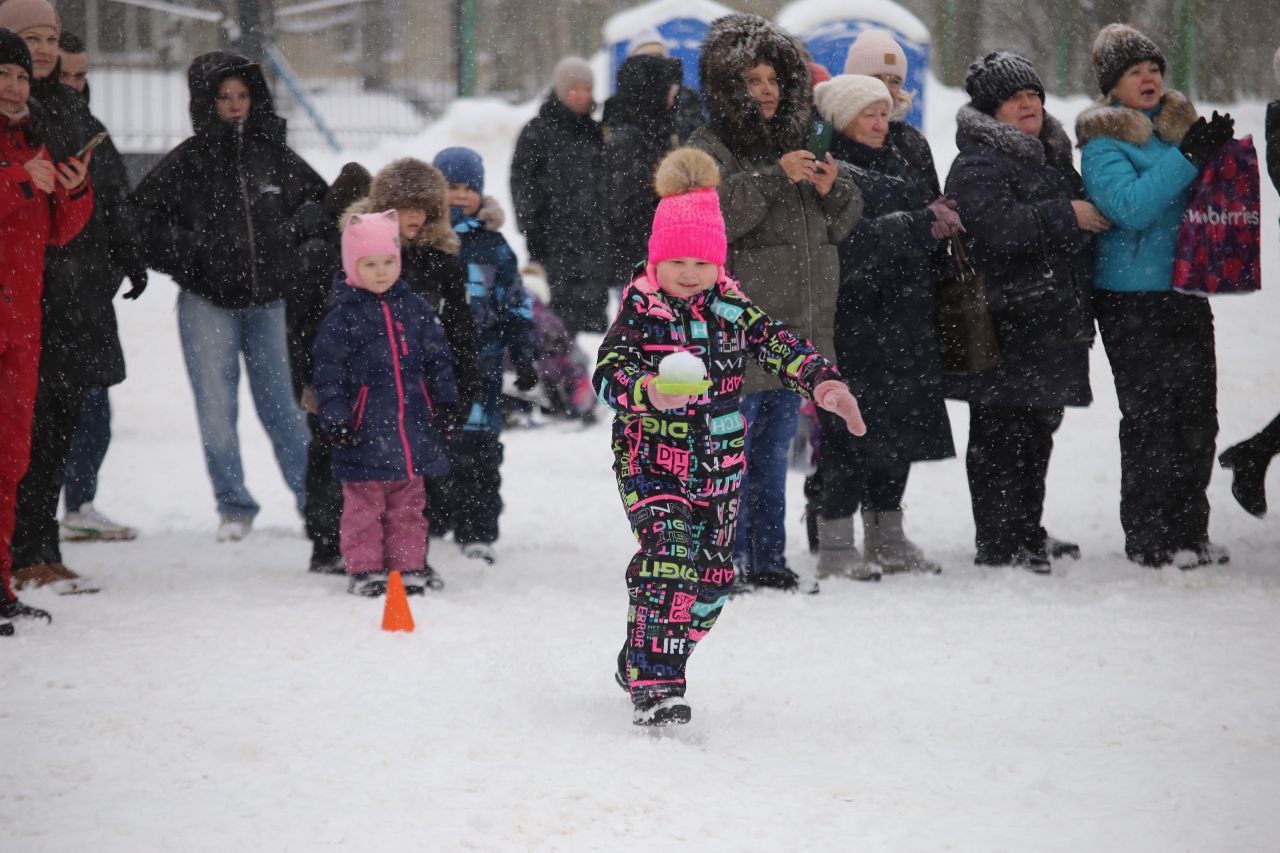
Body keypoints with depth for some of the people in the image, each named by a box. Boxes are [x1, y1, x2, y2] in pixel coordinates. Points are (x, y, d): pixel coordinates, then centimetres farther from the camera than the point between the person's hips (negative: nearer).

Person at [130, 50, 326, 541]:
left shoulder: (275, 155, 4)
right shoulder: (187, 162, -3)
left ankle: (313, 498, 12)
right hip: (207, 303, -1)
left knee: (281, 406, 3)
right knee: (217, 408, -1)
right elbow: (140, 217, 0)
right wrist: (183, 259, -7)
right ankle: (233, 507, 9)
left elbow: (321, 206, 17)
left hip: (268, 302, 1)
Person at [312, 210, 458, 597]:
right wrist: (334, 419, -11)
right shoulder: (342, 317, -5)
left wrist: (445, 404, 9)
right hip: (365, 430, -4)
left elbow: (438, 358, 13)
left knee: (409, 504, 10)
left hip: (412, 426, 4)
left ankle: (407, 567, 17)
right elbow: (328, 372, -5)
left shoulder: (414, 308, 7)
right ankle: (365, 569, 9)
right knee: (364, 503, 2)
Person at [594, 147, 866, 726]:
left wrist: (822, 381, -17)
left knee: (712, 577, 11)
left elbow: (778, 346, 2)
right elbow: (607, 372, -15)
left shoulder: (731, 308, 5)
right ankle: (653, 685, -24)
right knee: (669, 558, -23)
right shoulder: (639, 310, -7)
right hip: (651, 460, -5)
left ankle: (640, 661, 32)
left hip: (718, 467, 6)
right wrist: (647, 392, -36)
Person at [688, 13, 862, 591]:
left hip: (797, 327, 7)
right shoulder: (709, 150, -4)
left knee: (773, 450, 14)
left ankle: (767, 559, 21)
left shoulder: (796, 147, 18)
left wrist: (834, 191, -1)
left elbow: (840, 226, 21)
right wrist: (774, 178, -23)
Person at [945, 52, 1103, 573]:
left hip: (1051, 324, 9)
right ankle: (997, 544, -3)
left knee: (1039, 429, 15)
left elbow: (1082, 223, 33)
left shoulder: (1053, 158, 19)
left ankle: (1027, 534, 25)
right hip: (1003, 324, -9)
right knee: (1001, 433, -6)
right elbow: (995, 227, -26)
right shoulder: (977, 166, -10)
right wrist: (1066, 216, -21)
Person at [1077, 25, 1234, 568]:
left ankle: (1188, 532, 16)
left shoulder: (1178, 124, 13)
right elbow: (1130, 206, -21)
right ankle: (1147, 538, 1)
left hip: (1186, 291, 7)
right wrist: (1188, 156, -24)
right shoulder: (1102, 141, -7)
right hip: (1132, 298, -7)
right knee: (1150, 416, -6)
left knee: (1197, 414, 7)